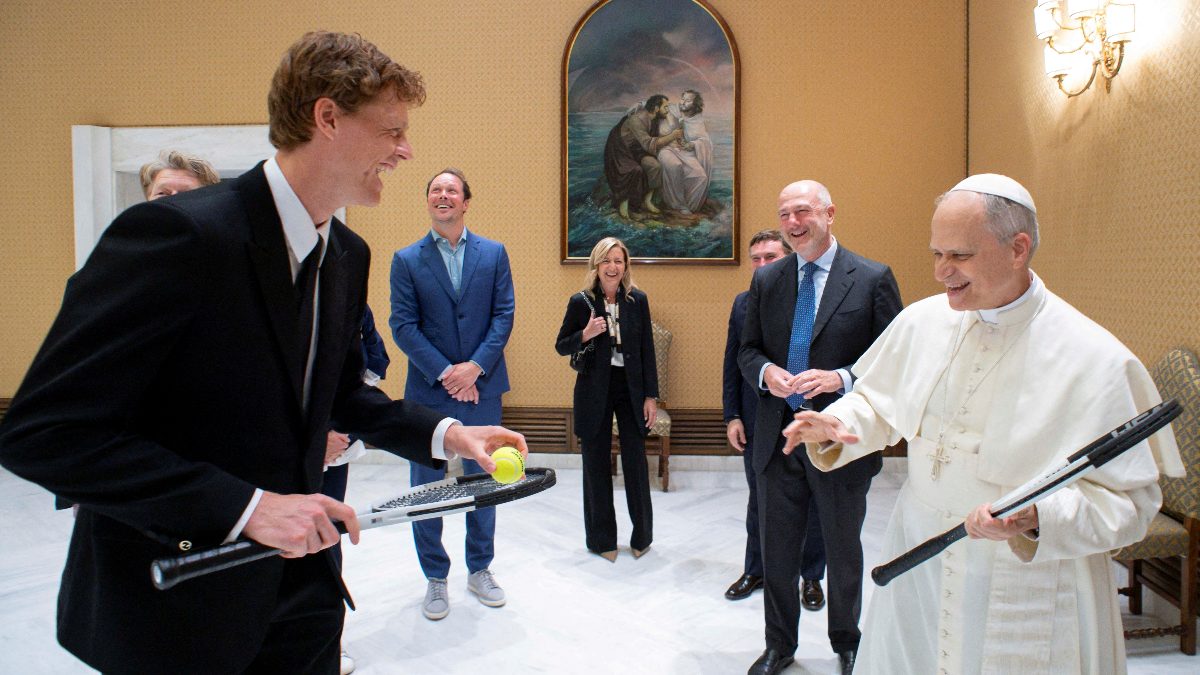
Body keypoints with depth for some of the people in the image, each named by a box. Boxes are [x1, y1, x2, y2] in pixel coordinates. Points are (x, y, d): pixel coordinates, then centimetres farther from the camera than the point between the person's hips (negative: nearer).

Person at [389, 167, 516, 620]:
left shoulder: (493, 254, 4)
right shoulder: (407, 260, 1)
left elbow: (504, 315, -1)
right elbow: (403, 325, -5)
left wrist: (474, 368, -12)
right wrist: (445, 373, -14)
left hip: (482, 388, 1)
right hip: (428, 391, -1)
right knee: (427, 487, 7)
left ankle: (480, 570, 29)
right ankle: (435, 579, 23)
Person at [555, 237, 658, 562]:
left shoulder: (637, 300, 1)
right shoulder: (581, 302, -3)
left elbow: (647, 350, 3)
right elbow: (561, 346, 2)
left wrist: (651, 396, 0)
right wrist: (585, 334, -18)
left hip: (630, 388, 1)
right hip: (594, 391, -1)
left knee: (636, 462, 3)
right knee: (596, 465, 7)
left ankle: (642, 536, 22)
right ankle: (602, 539, 22)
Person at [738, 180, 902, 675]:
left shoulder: (872, 279, -8)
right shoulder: (766, 280, 4)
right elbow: (747, 351, 9)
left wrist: (840, 378, -23)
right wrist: (766, 372, -13)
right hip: (778, 437, 3)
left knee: (843, 554, 17)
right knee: (777, 551, 15)